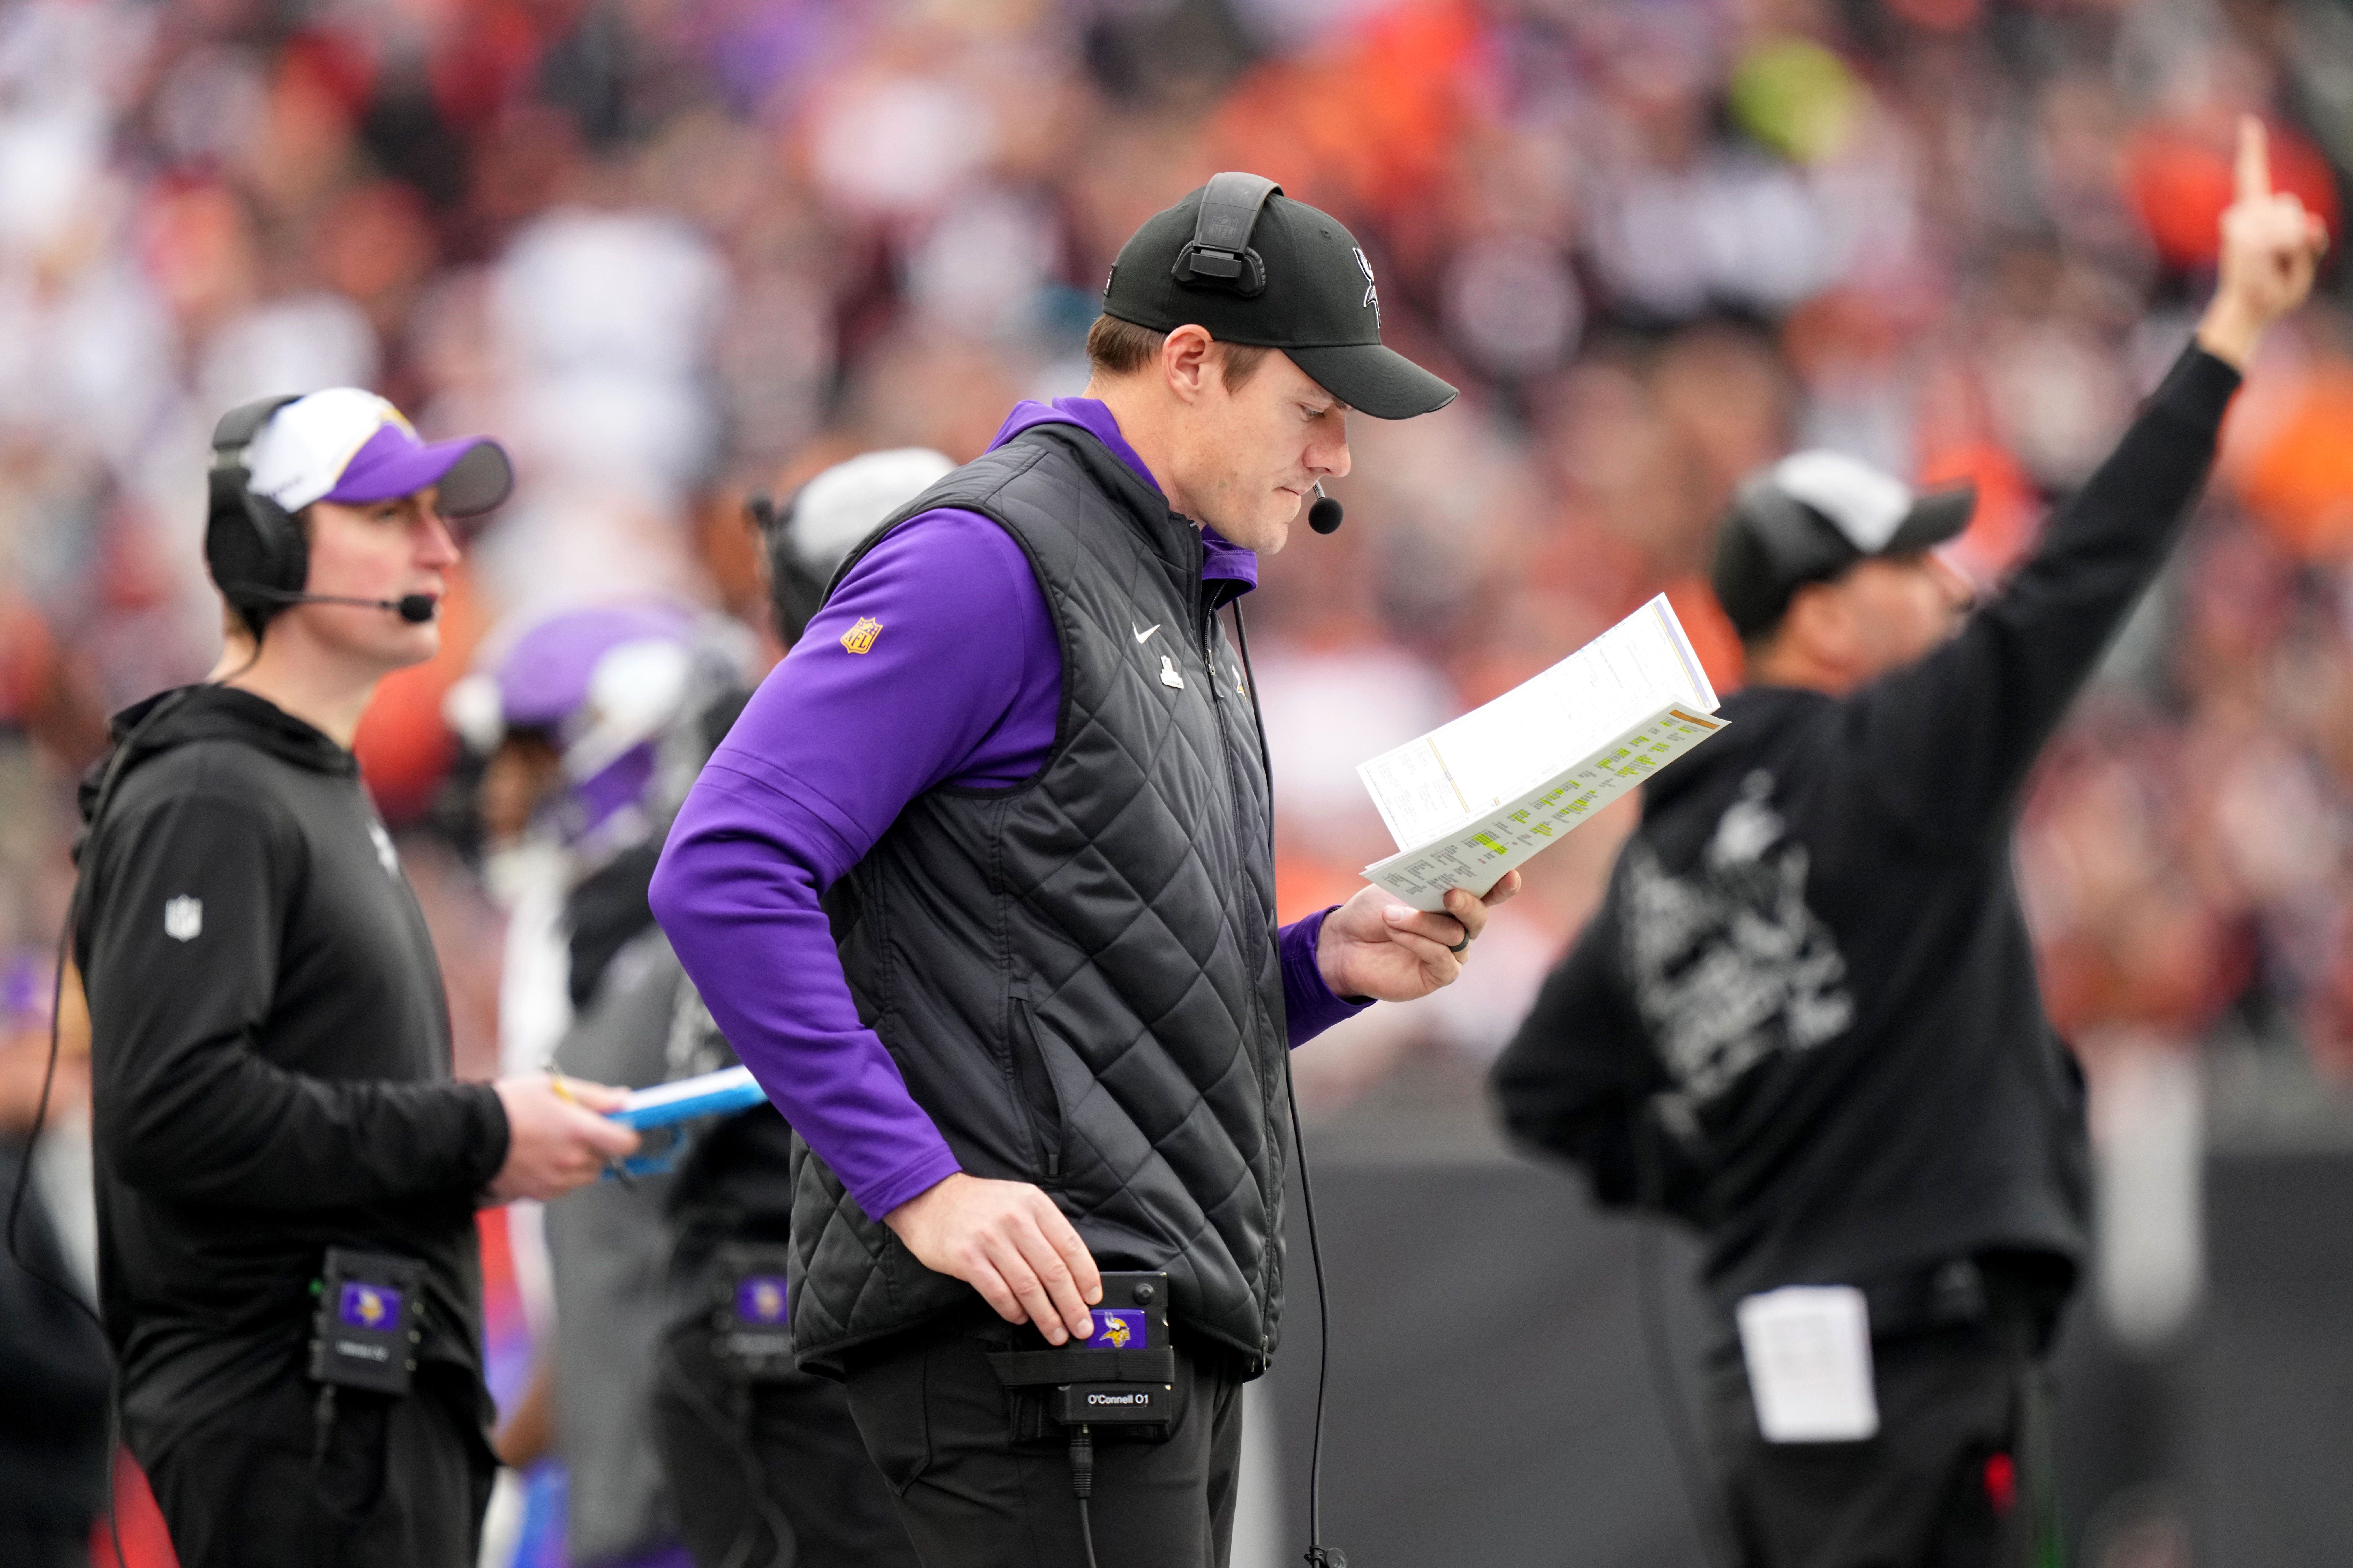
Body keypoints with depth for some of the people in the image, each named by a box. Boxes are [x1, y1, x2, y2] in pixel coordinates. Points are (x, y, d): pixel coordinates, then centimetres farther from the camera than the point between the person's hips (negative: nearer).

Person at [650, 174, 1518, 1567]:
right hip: (1031, 1306, -10)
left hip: (1167, 1326, 10)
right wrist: (920, 1186, -22)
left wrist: (1325, 964, 8)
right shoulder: (989, 562, -8)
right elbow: (725, 873, -18)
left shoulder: (1183, 598, 23)